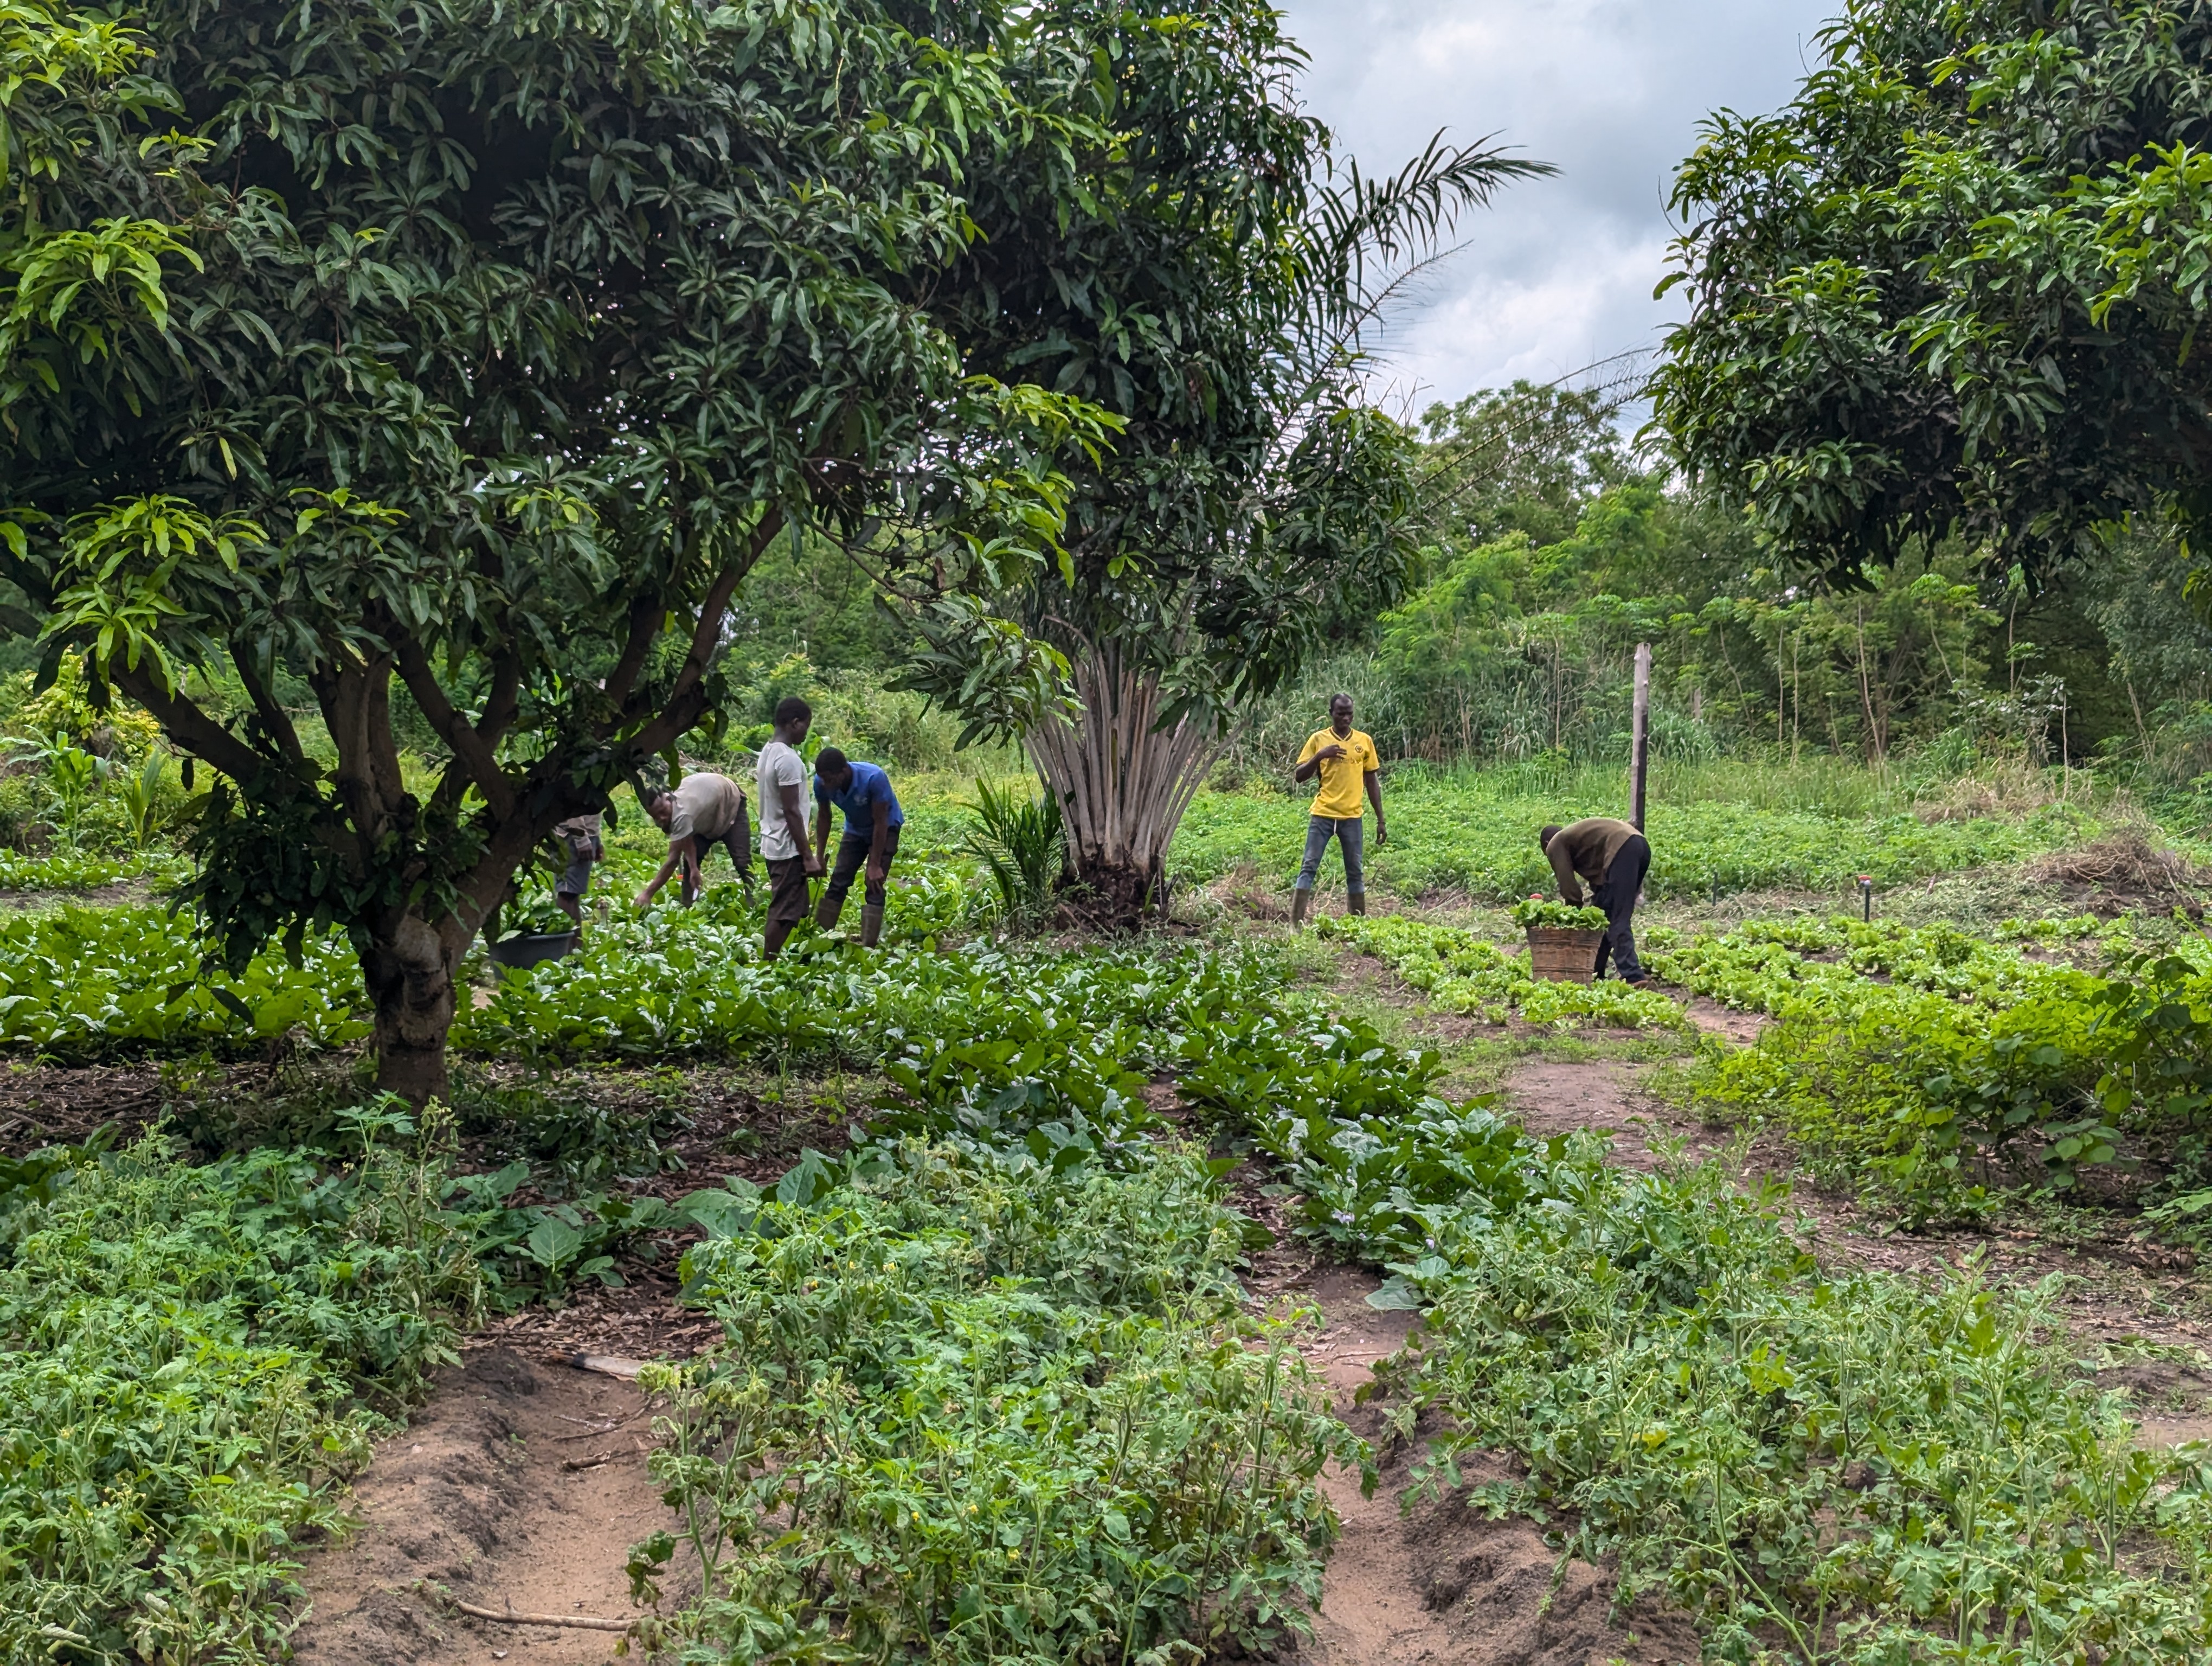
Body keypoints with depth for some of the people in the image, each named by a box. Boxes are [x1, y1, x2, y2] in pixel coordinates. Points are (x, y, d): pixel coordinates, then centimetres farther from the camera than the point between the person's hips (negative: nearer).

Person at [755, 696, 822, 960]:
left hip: (773, 844, 10)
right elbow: (791, 812, -21)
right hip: (788, 849, -10)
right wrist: (808, 856, -17)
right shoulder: (788, 759, -19)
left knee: (781, 911, 15)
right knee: (784, 914, -5)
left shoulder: (768, 752, 11)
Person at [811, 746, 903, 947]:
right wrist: (819, 857, -7)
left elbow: (880, 822, -28)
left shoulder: (874, 779, -38)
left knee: (874, 887, -13)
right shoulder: (822, 782, -25)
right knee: (838, 882, 1)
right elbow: (823, 817, -6)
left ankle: (867, 947, -11)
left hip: (886, 828, -4)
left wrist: (875, 865, -24)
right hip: (856, 829, 4)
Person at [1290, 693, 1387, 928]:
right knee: (1309, 868, -5)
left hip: (1352, 816, 2)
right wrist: (1320, 756, -15)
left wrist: (1381, 821, 9)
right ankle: (1295, 924, -7)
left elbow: (1373, 782, 12)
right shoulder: (1318, 739, 2)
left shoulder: (1364, 741, 7)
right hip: (1322, 814, -2)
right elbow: (1299, 777, 1)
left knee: (1356, 873, 6)